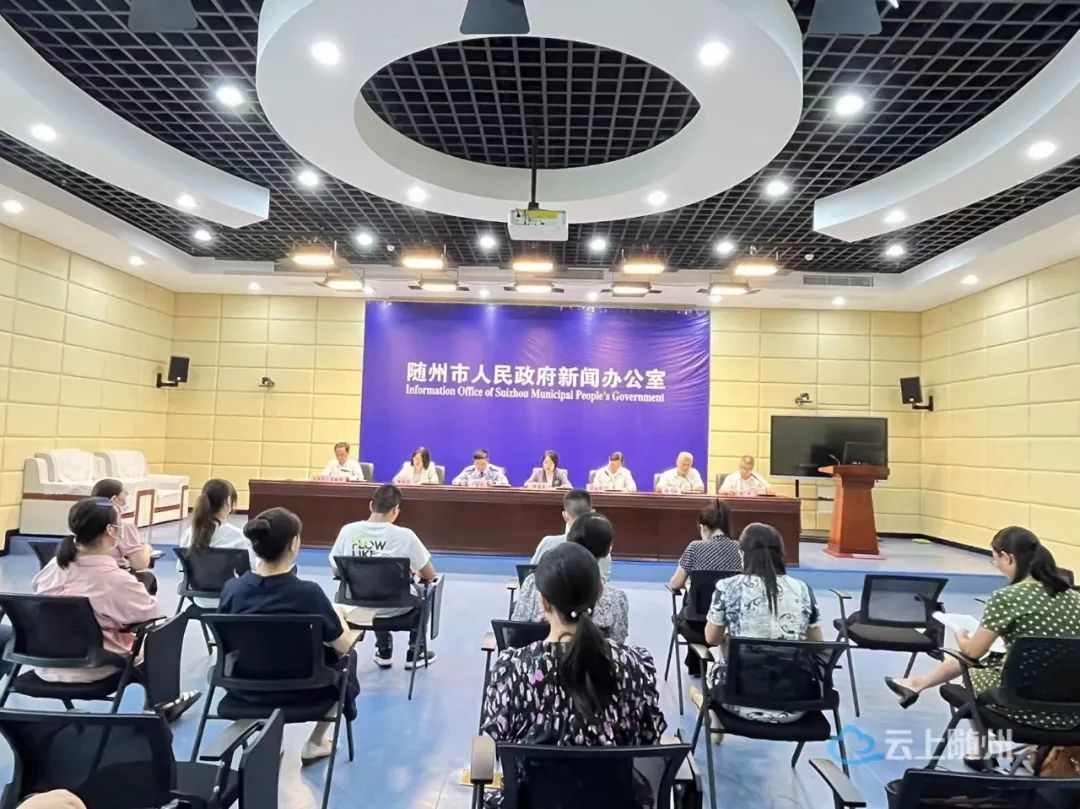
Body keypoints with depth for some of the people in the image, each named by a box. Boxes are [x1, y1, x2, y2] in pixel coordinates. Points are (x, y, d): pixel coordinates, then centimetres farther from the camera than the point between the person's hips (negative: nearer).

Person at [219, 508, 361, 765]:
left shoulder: (231, 589, -13)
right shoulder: (307, 593, -26)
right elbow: (342, 647, -14)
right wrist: (337, 616, 6)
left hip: (244, 690, 5)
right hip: (295, 692, -5)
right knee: (347, 656, 24)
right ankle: (314, 743, 31)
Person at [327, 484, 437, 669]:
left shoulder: (347, 531, -12)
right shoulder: (404, 535, -19)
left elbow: (336, 571, 2)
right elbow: (429, 575, -9)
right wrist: (413, 573, 14)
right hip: (393, 608, -3)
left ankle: (384, 652, 39)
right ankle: (415, 653, 32)